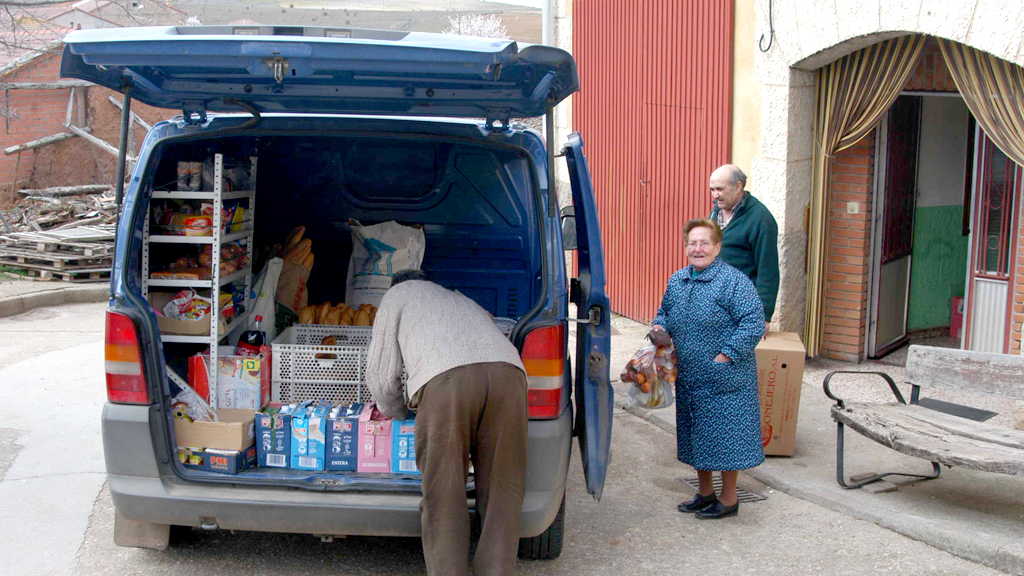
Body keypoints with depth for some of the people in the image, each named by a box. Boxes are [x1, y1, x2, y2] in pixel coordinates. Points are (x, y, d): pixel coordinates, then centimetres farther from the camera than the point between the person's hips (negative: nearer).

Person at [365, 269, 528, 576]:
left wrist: (396, 413, 43)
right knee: (501, 492, 10)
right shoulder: (462, 300, 45)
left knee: (443, 496, 2)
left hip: (446, 379, -4)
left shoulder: (398, 293, 30)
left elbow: (380, 372, 25)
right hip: (508, 372, 5)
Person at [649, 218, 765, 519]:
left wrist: (725, 356, -20)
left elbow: (753, 324, -17)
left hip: (724, 380, -7)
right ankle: (705, 493, 33)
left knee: (724, 436, 1)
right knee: (696, 435, 17)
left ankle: (729, 499, 18)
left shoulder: (734, 281, -13)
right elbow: (665, 311, 24)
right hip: (688, 378, 7)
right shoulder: (677, 280, 9)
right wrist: (660, 331, 2)